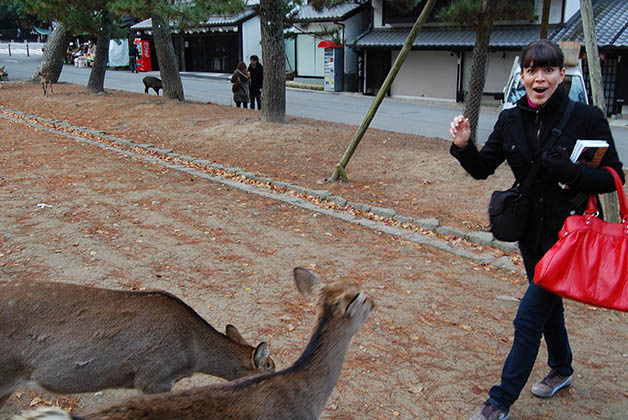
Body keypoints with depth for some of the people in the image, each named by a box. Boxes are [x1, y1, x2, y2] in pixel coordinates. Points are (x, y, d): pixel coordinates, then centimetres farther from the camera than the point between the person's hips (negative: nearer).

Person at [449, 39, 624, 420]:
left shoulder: (587, 117, -14)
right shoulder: (512, 120, 0)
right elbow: (482, 168, 5)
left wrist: (571, 172, -29)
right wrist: (464, 147, -15)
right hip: (531, 231, 6)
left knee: (529, 317, -6)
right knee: (548, 306, 23)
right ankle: (561, 370, 49)